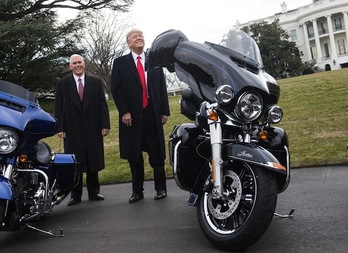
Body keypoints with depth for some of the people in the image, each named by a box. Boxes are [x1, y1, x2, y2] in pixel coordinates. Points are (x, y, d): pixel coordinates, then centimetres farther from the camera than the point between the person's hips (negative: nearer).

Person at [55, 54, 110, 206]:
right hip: (72, 129, -1)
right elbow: (59, 108, 3)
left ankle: (93, 192, 18)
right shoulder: (62, 84, 6)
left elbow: (103, 105, 5)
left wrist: (105, 125, -3)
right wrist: (60, 128, -5)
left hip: (92, 128, 1)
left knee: (94, 161, 7)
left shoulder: (96, 82, 8)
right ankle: (75, 195, 12)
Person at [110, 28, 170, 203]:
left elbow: (162, 87, 10)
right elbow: (115, 88, 0)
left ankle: (161, 188, 17)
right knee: (134, 156, 6)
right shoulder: (120, 63, 6)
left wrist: (165, 111, 3)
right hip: (131, 116, -1)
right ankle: (137, 191, 17)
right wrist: (124, 111, -10)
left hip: (152, 114, 1)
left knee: (157, 154, 4)